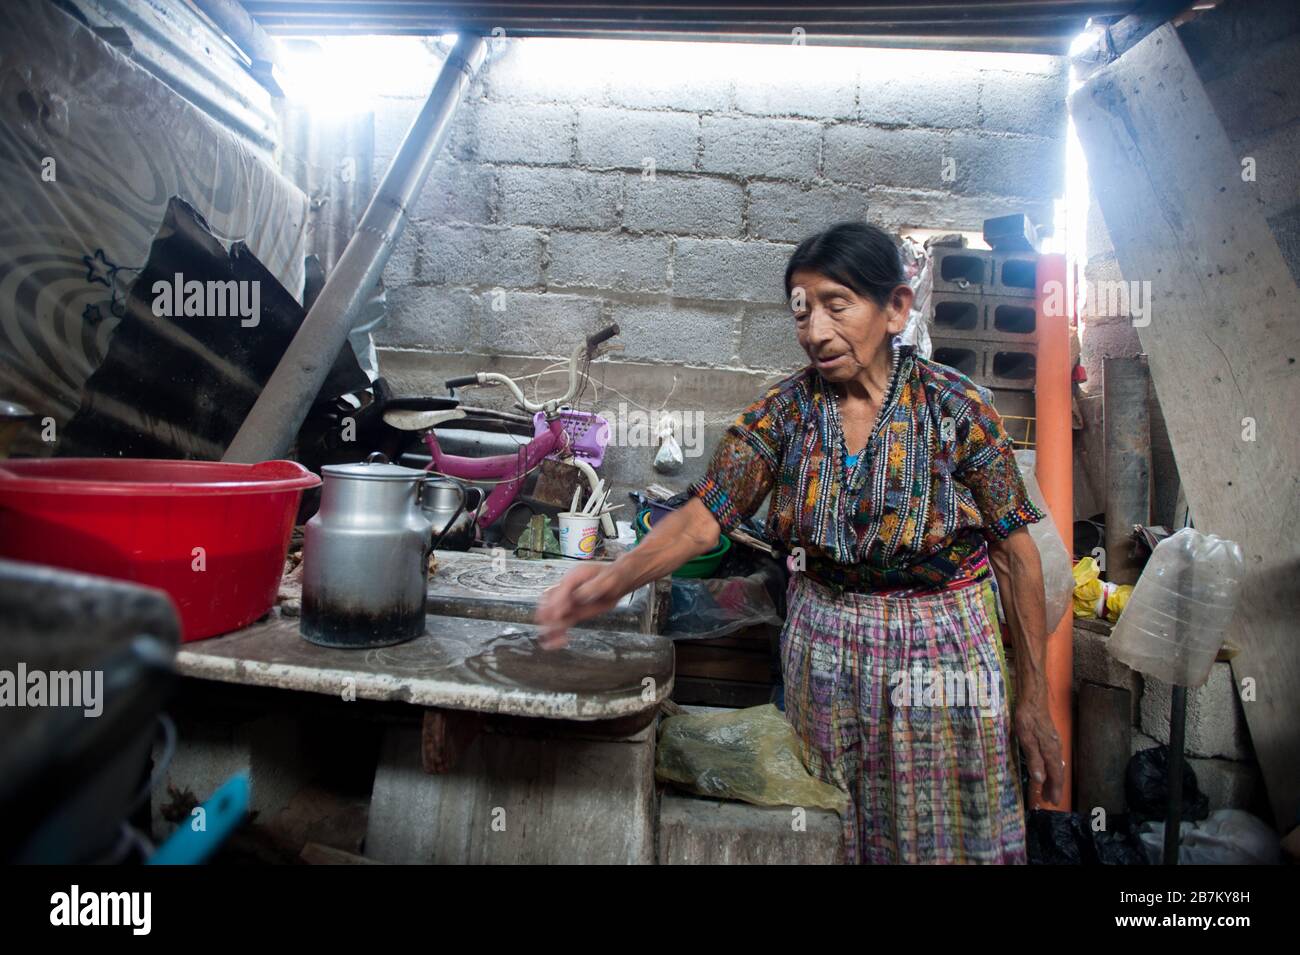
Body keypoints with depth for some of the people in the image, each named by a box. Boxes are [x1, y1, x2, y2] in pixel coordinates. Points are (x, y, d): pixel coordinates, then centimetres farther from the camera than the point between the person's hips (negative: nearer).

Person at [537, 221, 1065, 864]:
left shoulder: (955, 406, -13)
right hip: (824, 647, 2)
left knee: (947, 836, 13)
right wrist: (617, 578, -34)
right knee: (834, 834, 18)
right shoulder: (785, 410, -7)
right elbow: (704, 516, -16)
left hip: (942, 649, -2)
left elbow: (1015, 550, -9)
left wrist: (1034, 697, -7)